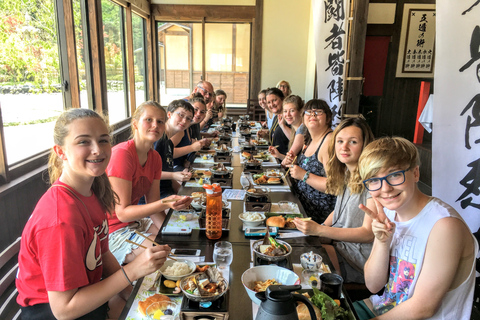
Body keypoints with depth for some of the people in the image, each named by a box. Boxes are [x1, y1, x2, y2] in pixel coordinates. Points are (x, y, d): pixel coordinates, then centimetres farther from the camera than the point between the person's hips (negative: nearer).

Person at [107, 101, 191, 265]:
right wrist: (164, 204, -34)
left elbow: (152, 204, 3)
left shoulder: (155, 158, 3)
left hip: (135, 221, 8)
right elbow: (122, 212, -22)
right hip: (113, 231, -8)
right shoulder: (122, 154, -22)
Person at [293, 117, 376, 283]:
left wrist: (319, 230, -27)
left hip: (360, 254, -7)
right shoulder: (344, 173, 6)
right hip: (338, 240, 7)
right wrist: (322, 226, -3)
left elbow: (368, 234, -21)